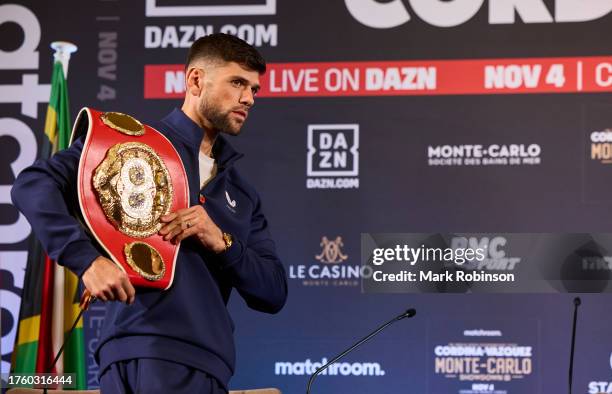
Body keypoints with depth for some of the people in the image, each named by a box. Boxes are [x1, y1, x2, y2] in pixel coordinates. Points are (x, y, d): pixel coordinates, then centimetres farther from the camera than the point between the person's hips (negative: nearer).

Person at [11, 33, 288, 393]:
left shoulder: (242, 194, 22)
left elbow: (274, 294, 15)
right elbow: (34, 185, -8)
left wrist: (222, 243, -3)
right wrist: (87, 259, -21)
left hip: (206, 361, 6)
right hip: (149, 352, -6)